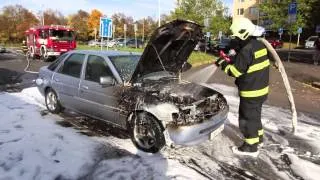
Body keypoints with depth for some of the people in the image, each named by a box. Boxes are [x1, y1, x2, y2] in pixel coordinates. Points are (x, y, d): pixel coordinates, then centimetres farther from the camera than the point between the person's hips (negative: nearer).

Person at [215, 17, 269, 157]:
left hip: (251, 92, -10)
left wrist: (223, 64, -5)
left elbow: (234, 71, -20)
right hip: (261, 89, 10)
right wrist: (231, 59, 7)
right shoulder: (259, 45, 6)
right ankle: (258, 137, 42)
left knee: (247, 118, 4)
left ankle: (251, 147, 16)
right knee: (254, 115, 25)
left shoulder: (247, 50, -25)